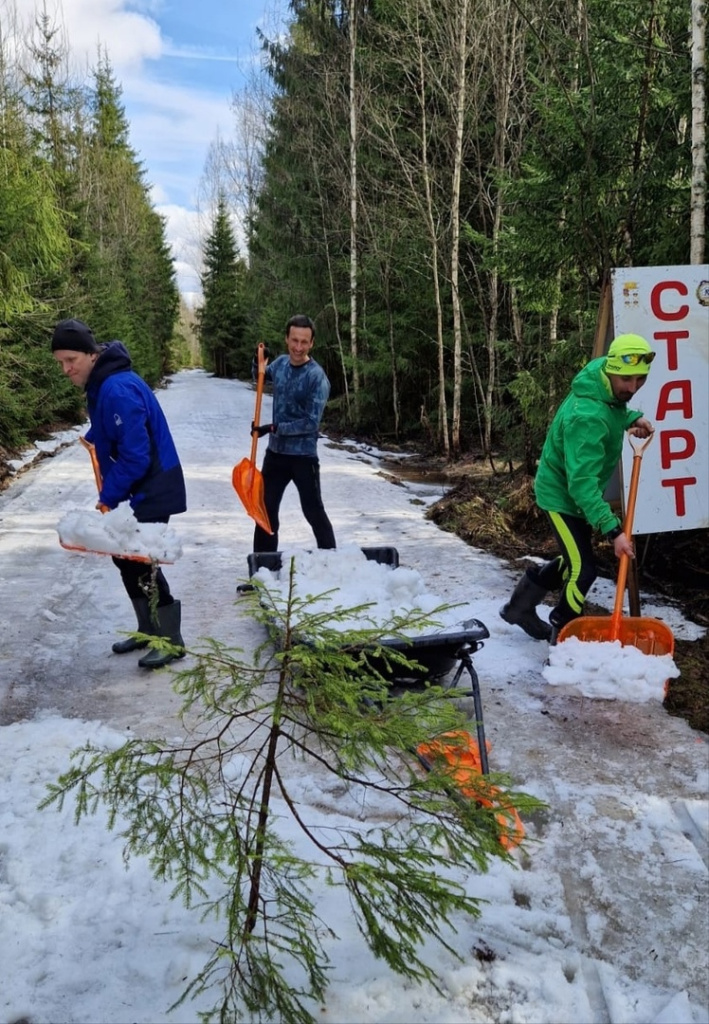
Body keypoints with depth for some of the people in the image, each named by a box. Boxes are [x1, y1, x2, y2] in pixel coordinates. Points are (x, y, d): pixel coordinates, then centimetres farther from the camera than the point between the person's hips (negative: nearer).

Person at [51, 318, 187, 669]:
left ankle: (171, 641, 9)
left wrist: (108, 497, -18)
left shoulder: (118, 389, -24)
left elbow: (135, 455, -26)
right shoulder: (101, 384, 7)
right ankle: (149, 630, 28)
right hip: (140, 488, 10)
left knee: (141, 561, -4)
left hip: (153, 489, -10)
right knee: (125, 556, 15)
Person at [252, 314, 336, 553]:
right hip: (275, 451, 6)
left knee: (313, 512, 2)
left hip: (303, 455, -6)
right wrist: (259, 362, 1)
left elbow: (311, 422, -21)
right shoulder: (280, 363, 1)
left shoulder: (317, 376, -17)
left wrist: (273, 428, -20)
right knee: (265, 509, 13)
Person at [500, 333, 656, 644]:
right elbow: (581, 482, -40)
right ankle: (563, 636, 15)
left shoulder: (607, 386, -9)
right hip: (562, 494, -10)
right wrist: (612, 530, -44)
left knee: (573, 560, 21)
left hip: (577, 490, 10)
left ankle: (521, 604, 37)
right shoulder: (587, 416, -37)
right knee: (583, 569, -6)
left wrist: (631, 418, -4)